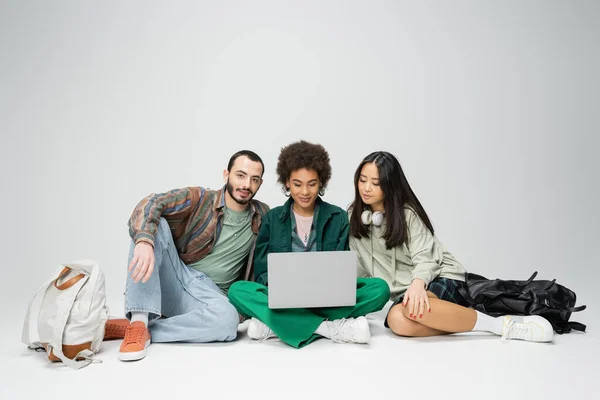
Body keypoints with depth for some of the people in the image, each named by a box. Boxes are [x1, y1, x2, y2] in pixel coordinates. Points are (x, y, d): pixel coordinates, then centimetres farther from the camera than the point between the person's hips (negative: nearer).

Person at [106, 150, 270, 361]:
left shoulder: (262, 216, 4)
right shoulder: (199, 199, -5)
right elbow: (151, 203, -20)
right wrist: (144, 241, -41)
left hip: (209, 294, 1)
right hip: (173, 278, 0)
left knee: (227, 320, -35)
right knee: (155, 223, -25)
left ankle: (146, 329, -17)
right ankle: (138, 322, -30)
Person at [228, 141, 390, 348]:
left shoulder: (338, 218, 5)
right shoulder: (272, 219, 5)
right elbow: (261, 272, 2)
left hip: (328, 298, 1)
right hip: (283, 298, 0)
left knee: (379, 288, -25)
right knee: (237, 291, -27)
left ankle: (275, 325, -29)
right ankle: (331, 328, -31)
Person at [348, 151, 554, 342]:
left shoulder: (407, 213, -7)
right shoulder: (353, 218, 6)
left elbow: (424, 258, -15)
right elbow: (359, 269, 10)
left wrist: (418, 283, -37)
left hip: (442, 279, -3)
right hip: (404, 292, 3)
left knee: (416, 307, -40)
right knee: (397, 321, -34)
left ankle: (504, 325, -26)